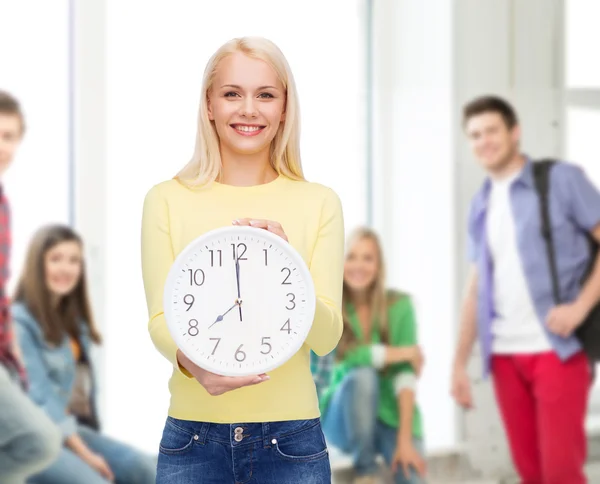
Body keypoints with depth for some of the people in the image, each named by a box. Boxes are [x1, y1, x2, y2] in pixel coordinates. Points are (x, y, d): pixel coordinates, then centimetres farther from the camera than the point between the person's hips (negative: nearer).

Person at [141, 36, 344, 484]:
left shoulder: (319, 202, 0)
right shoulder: (167, 200, 0)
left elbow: (326, 336, -5)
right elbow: (161, 320, -3)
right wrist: (193, 361, -25)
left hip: (291, 441, 0)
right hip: (193, 438, 0)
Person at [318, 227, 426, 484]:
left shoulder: (399, 305, -6)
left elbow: (406, 372, -13)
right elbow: (348, 356, -25)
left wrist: (405, 439, -21)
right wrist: (406, 352, -16)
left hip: (393, 415, -1)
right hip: (344, 419, 1)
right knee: (362, 375, -32)